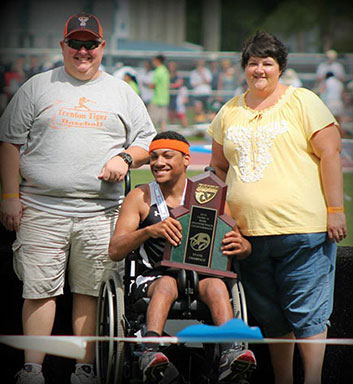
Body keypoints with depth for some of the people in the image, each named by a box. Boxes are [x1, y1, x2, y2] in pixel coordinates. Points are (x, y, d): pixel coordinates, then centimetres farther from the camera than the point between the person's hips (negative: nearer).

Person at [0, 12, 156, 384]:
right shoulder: (37, 87, 9)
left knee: (90, 291, 3)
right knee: (39, 290, -4)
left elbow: (147, 142, 17)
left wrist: (125, 158, -5)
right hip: (41, 209, -1)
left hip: (100, 212, 1)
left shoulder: (122, 93, 13)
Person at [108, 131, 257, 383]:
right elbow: (115, 251, -1)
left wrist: (240, 246, -18)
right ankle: (151, 351, -52)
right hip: (155, 276, -1)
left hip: (202, 274, 1)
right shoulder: (140, 197, 9)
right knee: (167, 284, -35)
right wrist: (149, 231, -20)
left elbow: (243, 245, 9)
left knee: (216, 285, -32)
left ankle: (230, 352, -50)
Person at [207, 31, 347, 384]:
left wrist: (335, 210, -10)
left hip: (301, 229, -5)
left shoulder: (302, 102, 1)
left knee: (307, 314, -4)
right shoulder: (229, 112, 15)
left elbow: (330, 153, -4)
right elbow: (219, 165, 23)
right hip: (248, 234, 5)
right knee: (269, 318, 10)